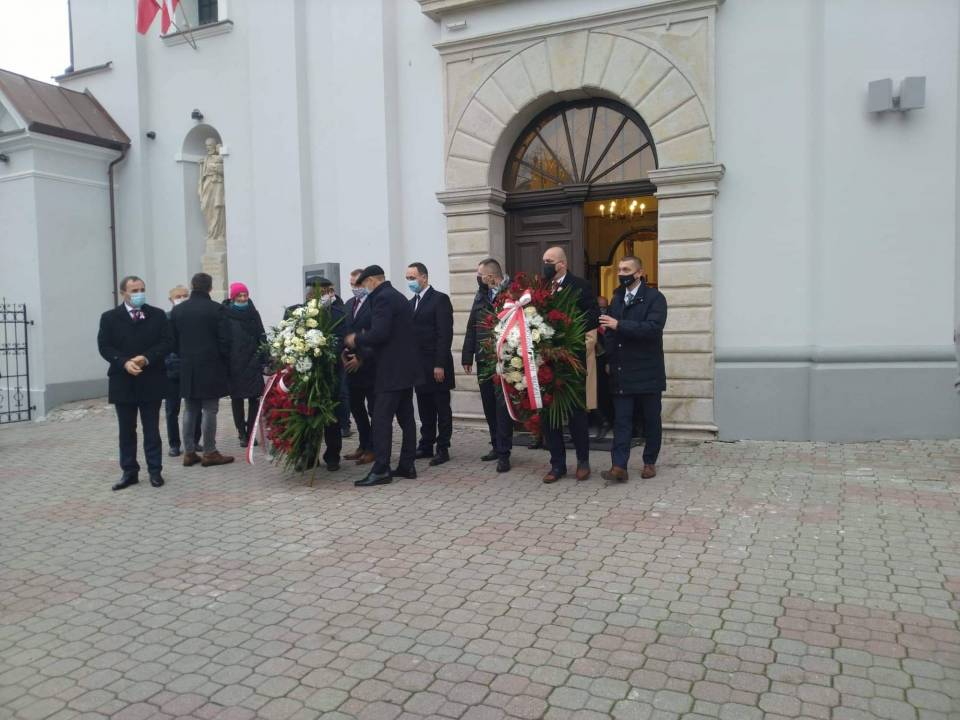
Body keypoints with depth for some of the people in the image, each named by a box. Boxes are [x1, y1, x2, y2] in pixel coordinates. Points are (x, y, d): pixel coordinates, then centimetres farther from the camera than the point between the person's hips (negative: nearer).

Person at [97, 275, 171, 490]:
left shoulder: (158, 315, 4)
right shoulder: (109, 318, 4)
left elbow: (165, 343, -3)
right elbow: (104, 347, -2)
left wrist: (146, 358, -17)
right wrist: (125, 363, -18)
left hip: (151, 381, -1)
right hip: (123, 382, 1)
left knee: (152, 430, 6)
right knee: (126, 431, 9)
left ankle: (155, 471, 13)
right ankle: (129, 472, 17)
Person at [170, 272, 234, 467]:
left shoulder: (177, 310, 4)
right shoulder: (216, 309, -9)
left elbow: (173, 341, 6)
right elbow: (224, 340, -10)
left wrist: (183, 358, 18)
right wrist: (226, 363, 1)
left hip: (187, 368, 5)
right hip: (210, 367, -4)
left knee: (190, 410, 12)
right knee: (209, 410, 0)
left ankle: (189, 452, 15)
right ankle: (210, 453, 5)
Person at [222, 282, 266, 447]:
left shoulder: (253, 313, 8)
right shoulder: (225, 314, -1)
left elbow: (261, 337, 7)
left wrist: (264, 359, 0)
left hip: (253, 363, 2)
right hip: (234, 364, -2)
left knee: (254, 398, 0)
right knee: (237, 398, 4)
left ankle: (250, 432, 8)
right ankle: (242, 434, 11)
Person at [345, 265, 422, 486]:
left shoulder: (383, 298, -13)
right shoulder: (398, 296, 18)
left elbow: (379, 333, -23)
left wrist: (357, 339, -6)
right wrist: (361, 353, 21)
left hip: (392, 370, -10)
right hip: (406, 367, 10)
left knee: (382, 419, -7)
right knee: (406, 417, 11)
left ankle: (381, 470, -7)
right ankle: (407, 465, 17)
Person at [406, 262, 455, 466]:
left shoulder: (440, 299, -7)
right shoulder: (411, 303, 15)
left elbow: (445, 334, -13)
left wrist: (440, 365, -18)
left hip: (437, 365, -7)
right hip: (419, 365, 7)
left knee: (442, 408, 1)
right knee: (425, 408, 11)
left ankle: (443, 449, 7)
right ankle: (426, 446, 18)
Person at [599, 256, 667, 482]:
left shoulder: (655, 298, -5)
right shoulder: (617, 298, 13)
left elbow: (653, 327, -20)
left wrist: (619, 325, -23)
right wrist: (610, 359, 4)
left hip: (647, 372, -4)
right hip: (621, 372, 4)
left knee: (651, 419, 8)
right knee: (621, 419, -1)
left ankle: (649, 462, 21)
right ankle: (619, 466, -5)